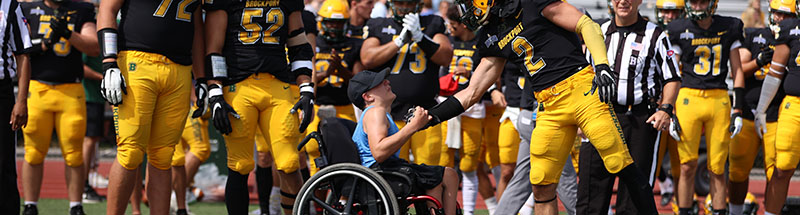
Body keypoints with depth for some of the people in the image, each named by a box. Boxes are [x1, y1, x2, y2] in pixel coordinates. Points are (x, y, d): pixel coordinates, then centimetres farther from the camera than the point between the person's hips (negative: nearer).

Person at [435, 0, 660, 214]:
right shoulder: (490, 39, 14)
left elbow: (587, 25, -6)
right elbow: (472, 93, 19)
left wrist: (602, 66, -19)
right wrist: (430, 116, 11)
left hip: (582, 89, -6)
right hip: (549, 107, 6)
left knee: (621, 167, -10)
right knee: (541, 185, 2)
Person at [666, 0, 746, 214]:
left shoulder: (729, 28, 7)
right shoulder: (679, 30, 4)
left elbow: (737, 70, 11)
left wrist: (738, 110, 5)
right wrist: (670, 112, 0)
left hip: (719, 100, 1)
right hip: (688, 98, -1)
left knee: (717, 170, 2)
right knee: (688, 167, -3)